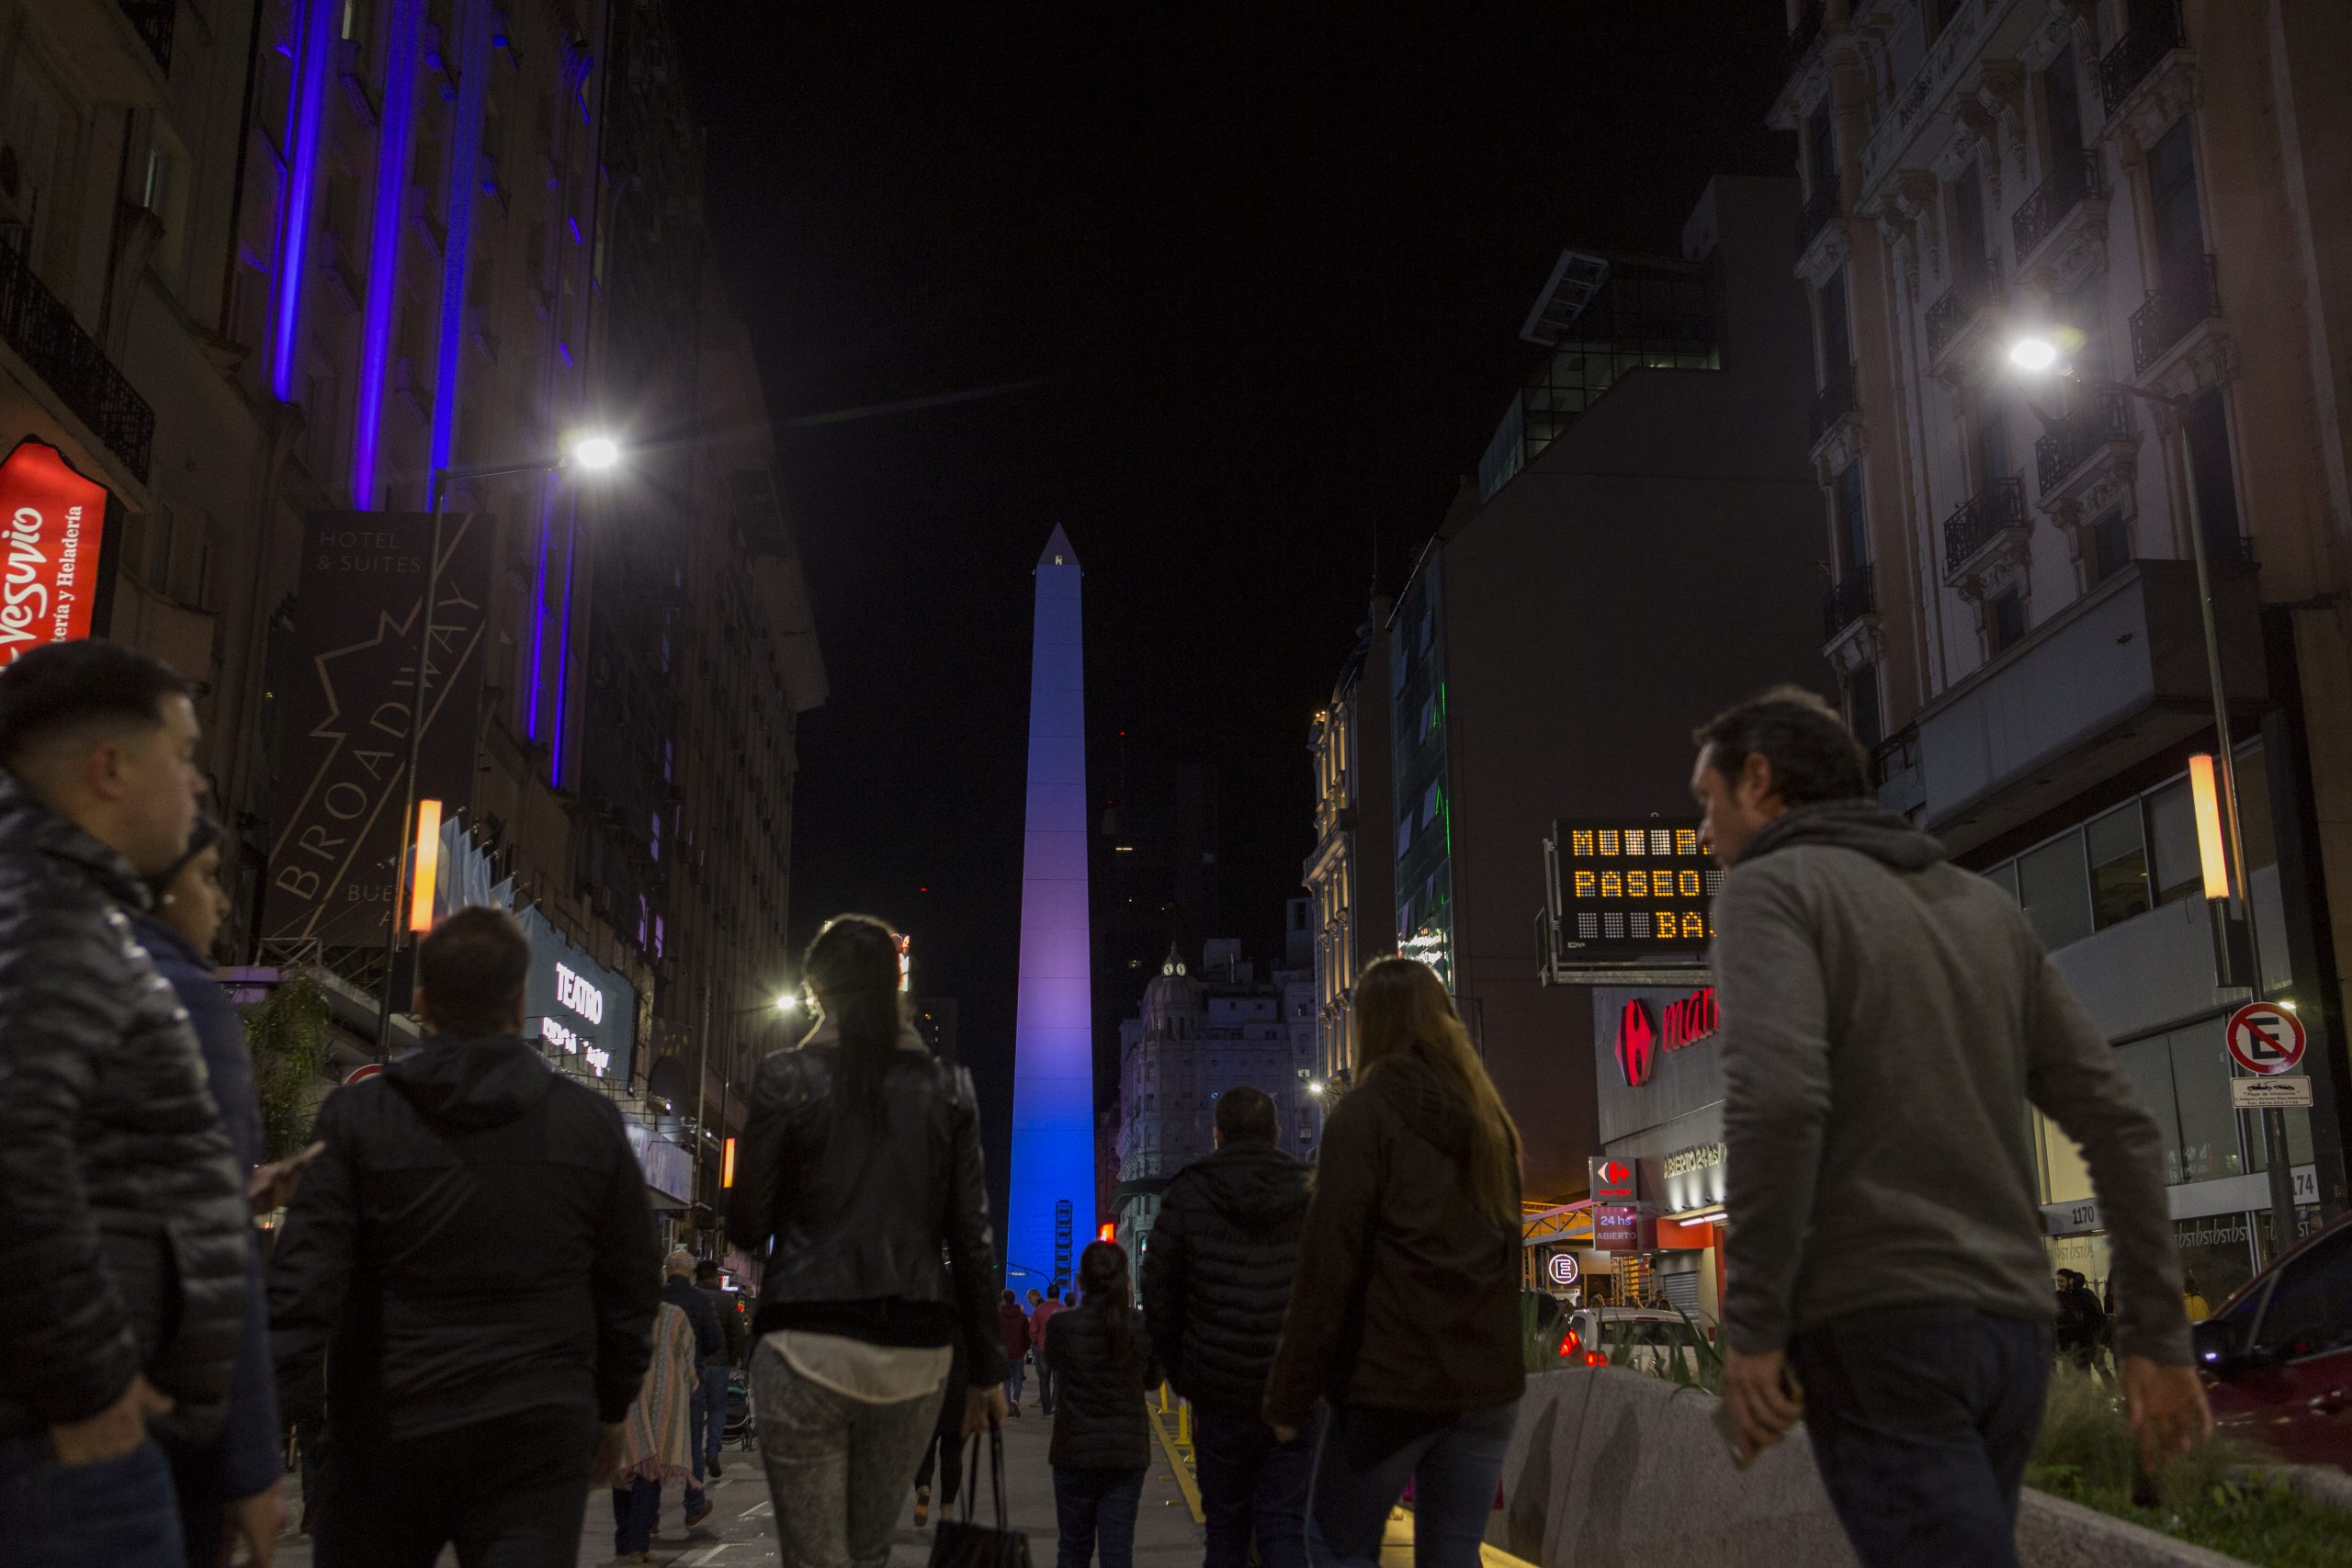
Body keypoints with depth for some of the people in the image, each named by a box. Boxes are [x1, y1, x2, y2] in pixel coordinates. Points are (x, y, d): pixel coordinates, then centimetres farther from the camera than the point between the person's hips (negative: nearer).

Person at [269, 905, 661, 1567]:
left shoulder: (358, 1115, -3)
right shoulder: (592, 1122, 2)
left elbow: (304, 1281, -10)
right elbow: (631, 1284, 8)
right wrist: (611, 1410, 19)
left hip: (389, 1433, 0)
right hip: (540, 1436, 0)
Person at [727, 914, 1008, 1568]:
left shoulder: (788, 1076, -1)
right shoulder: (946, 1085, 7)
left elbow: (747, 1225, 0)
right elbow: (972, 1237, 5)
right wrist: (986, 1368, 10)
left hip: (811, 1344, -3)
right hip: (915, 1350, 3)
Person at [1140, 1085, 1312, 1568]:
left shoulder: (1187, 1196, -1)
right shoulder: (1314, 1193, 2)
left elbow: (1159, 1297, 3)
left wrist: (1182, 1376, 13)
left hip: (1219, 1390, -1)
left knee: (1225, 1527, 13)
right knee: (1283, 1528, 4)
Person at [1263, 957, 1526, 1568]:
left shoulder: (1365, 1111, -7)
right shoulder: (1489, 1117, 14)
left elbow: (1327, 1265, -12)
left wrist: (1290, 1395, -9)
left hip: (1392, 1382, -6)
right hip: (1487, 1383, 6)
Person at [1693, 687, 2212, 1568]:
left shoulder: (1770, 889, -3)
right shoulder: (1986, 908, 18)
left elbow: (1777, 1097, -22)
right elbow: (2118, 1125, 13)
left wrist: (1750, 1326, -16)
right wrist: (2158, 1336, 14)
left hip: (1874, 1328, -8)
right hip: (2006, 1329, 8)